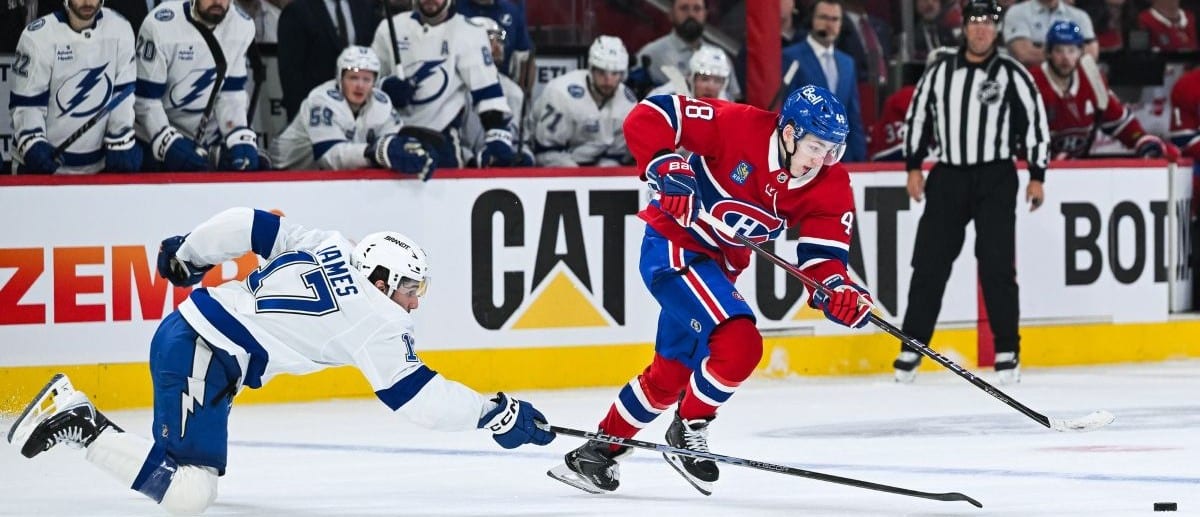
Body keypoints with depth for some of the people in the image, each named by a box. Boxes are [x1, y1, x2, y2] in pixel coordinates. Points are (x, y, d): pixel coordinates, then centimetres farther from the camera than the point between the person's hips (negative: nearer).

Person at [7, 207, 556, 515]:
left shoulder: (325, 246, 12)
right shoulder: (376, 321, -8)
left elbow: (248, 224, 14)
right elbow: (412, 395, -8)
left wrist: (189, 252, 28)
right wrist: (491, 412, 0)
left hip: (182, 329, 10)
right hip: (198, 354, -10)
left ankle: (75, 410, 10)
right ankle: (81, 423, -13)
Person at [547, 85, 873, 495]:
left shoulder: (830, 185, -10)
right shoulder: (739, 125, -25)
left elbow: (824, 251, -13)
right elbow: (650, 116, -22)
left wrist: (838, 291, -33)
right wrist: (666, 168, -34)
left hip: (717, 264, 8)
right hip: (673, 247, -8)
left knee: (670, 375, 16)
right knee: (739, 343, -22)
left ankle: (599, 451, 34)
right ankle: (688, 432, 0)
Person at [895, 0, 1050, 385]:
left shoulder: (1012, 74, -2)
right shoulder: (940, 69, 5)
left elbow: (1035, 122, 0)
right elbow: (917, 115, 12)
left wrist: (1037, 176, -3)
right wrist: (913, 167, 8)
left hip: (995, 179, -3)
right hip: (948, 176, 3)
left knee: (997, 265, -7)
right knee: (929, 263, 1)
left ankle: (1007, 352, 0)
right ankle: (912, 348, 9)